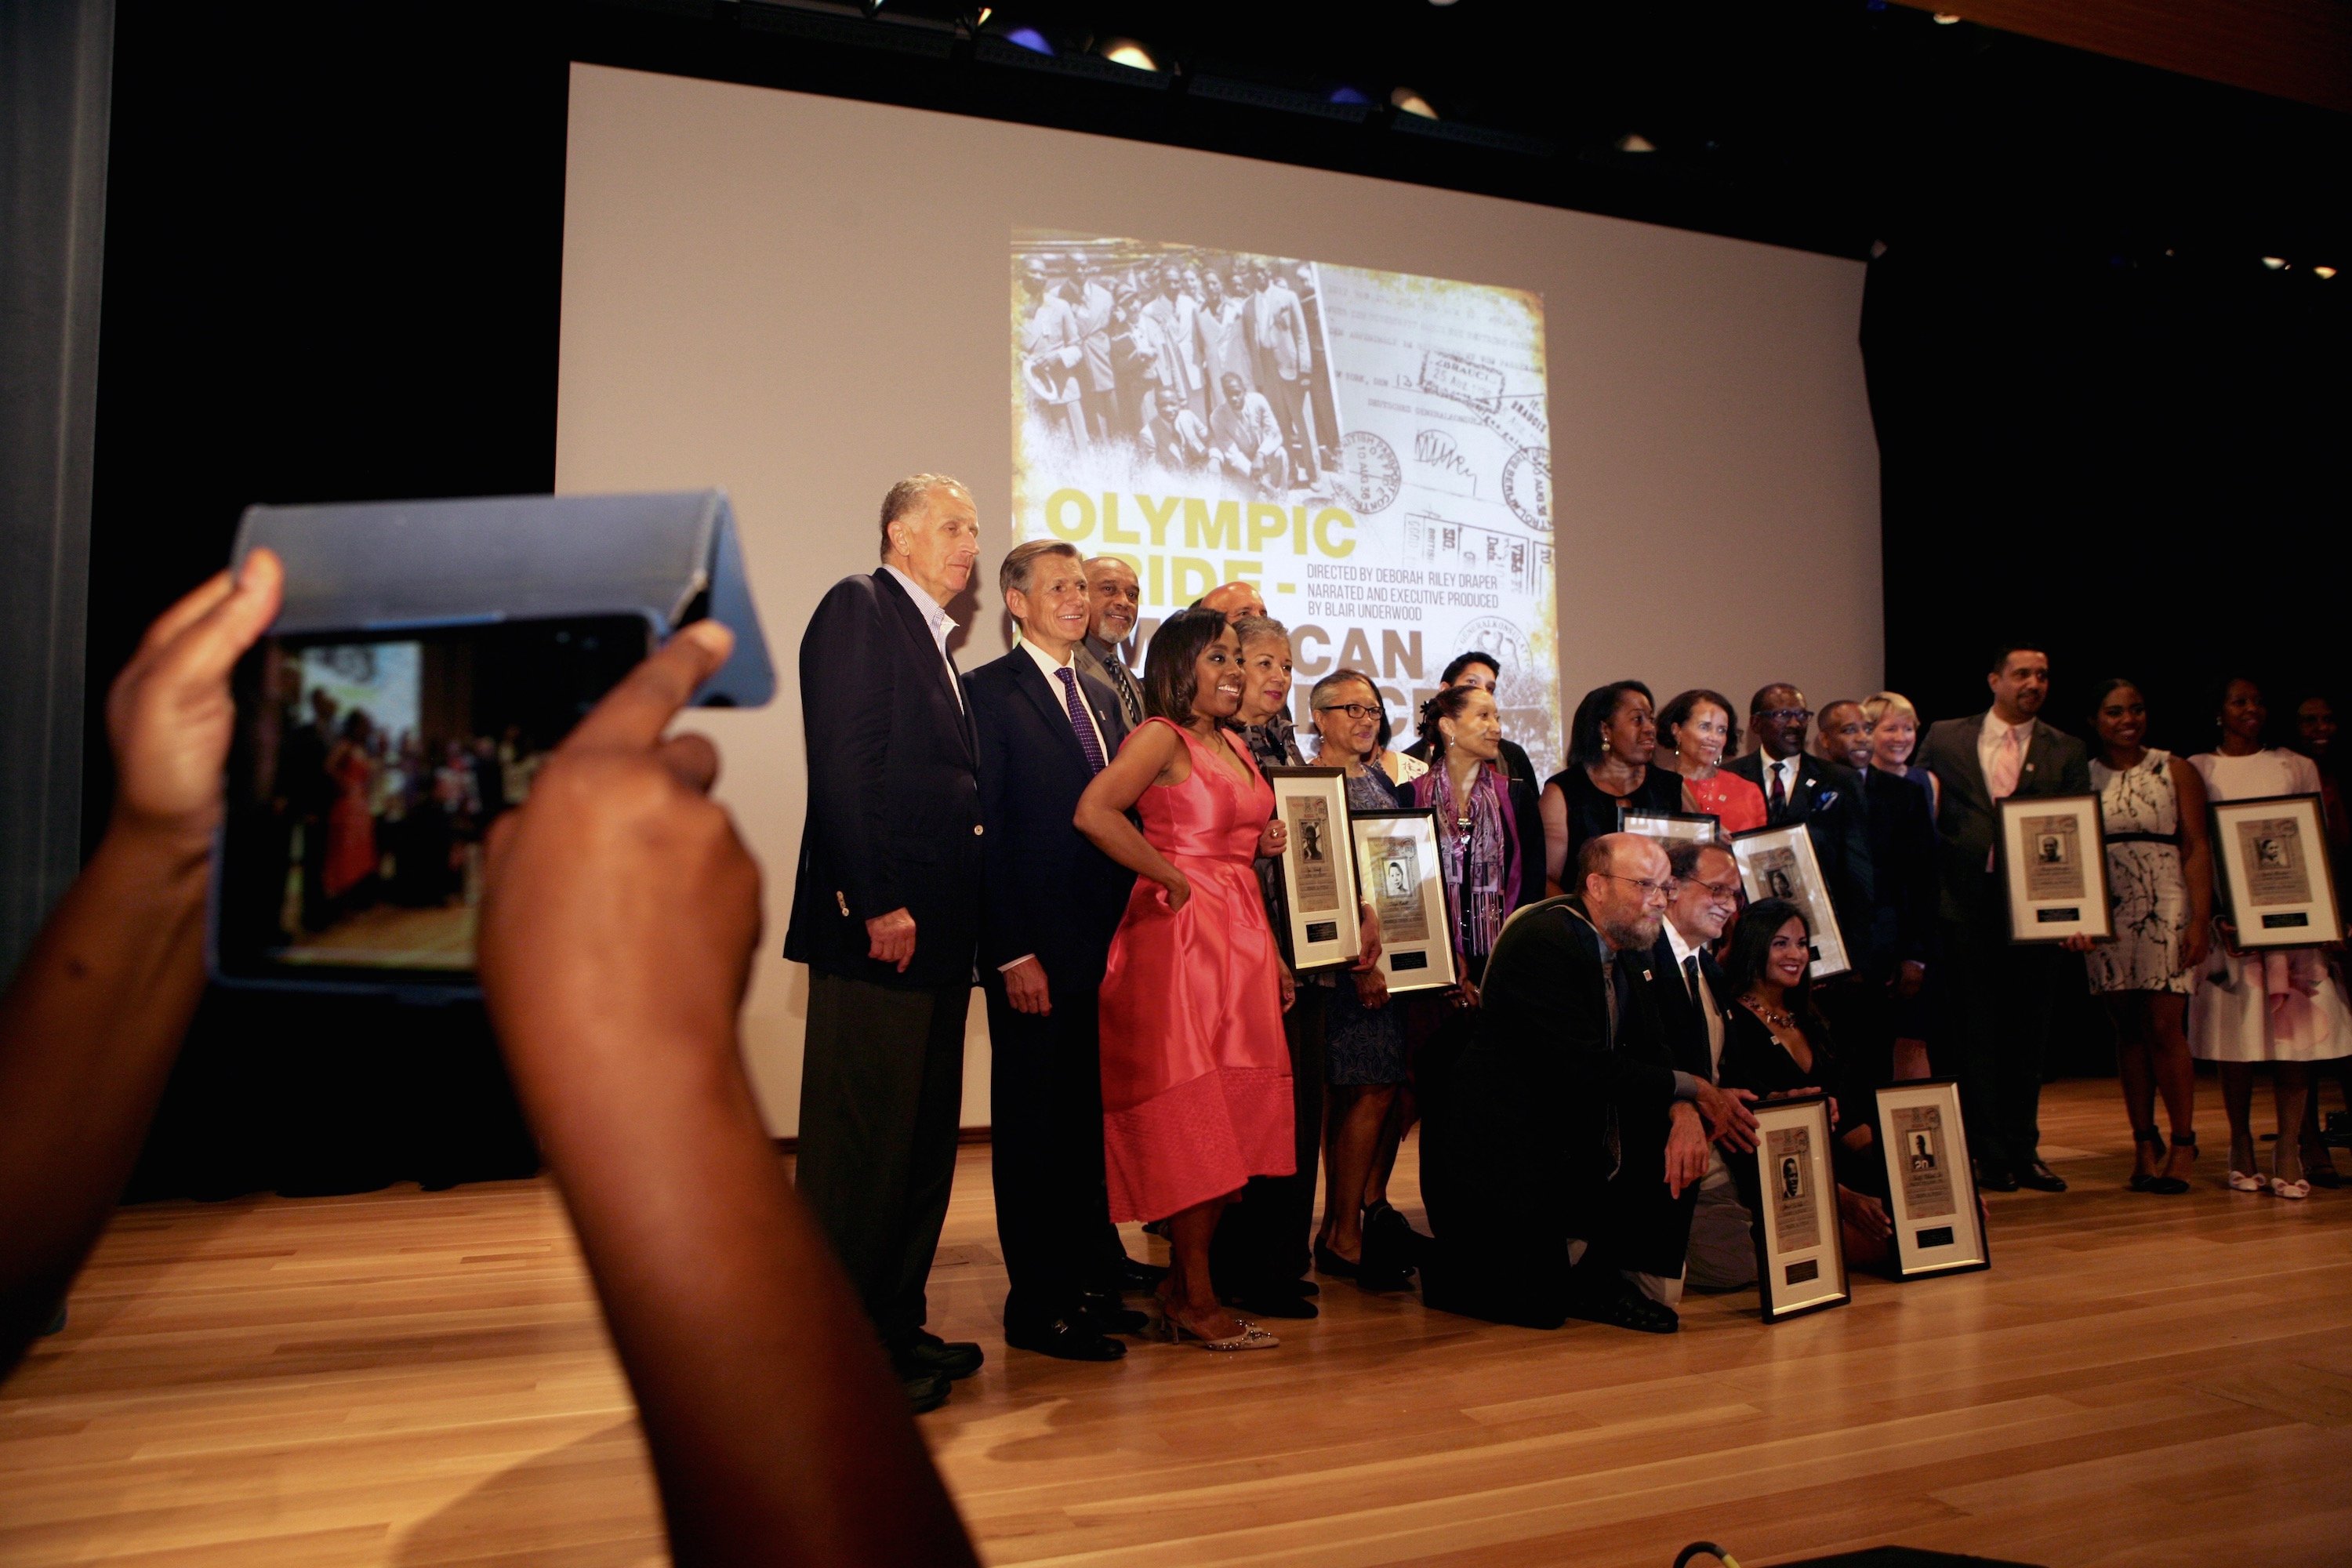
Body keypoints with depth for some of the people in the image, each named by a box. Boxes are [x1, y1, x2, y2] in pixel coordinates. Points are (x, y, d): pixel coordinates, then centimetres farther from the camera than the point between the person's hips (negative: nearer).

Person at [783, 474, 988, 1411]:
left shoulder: (931, 640, 22)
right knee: (862, 1141, -3)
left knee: (923, 1140, 13)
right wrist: (879, 904, -21)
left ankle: (897, 1327, 24)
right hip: (879, 926, -9)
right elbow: (842, 766, -16)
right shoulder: (858, 607, -5)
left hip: (931, 929, 9)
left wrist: (953, 914, 11)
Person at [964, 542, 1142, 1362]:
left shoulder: (1102, 697, 17)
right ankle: (1039, 1305, 13)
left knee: (1089, 1121, 13)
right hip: (1037, 952, -6)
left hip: (1106, 944, 7)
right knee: (1034, 1126, 3)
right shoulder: (988, 692, -5)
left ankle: (1090, 1285, 24)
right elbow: (985, 831, -11)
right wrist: (1013, 953, -16)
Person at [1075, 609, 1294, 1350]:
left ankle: (1180, 1285, 19)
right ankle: (1195, 1300, 8)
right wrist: (1172, 880, -17)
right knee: (1191, 1117, -3)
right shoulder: (1162, 737, -8)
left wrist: (1265, 843, 9)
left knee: (1233, 1117, 8)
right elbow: (1093, 812, -24)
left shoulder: (1234, 745, 18)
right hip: (1180, 934, -8)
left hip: (1241, 936, 9)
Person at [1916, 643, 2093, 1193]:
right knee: (1977, 1036, 3)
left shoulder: (2067, 752, 7)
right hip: (1966, 906, -1)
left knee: (2028, 1037, 9)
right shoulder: (1945, 739, 7)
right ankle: (1990, 1155, 11)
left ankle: (2023, 1153, 20)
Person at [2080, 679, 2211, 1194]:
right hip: (2106, 915, 2)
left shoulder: (2175, 771, 5)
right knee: (2128, 1031, 5)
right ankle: (2144, 1143, 12)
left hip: (2166, 909, -2)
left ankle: (2182, 1145, 5)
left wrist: (2200, 920, -8)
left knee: (2164, 1028, -7)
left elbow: (2197, 848, 0)